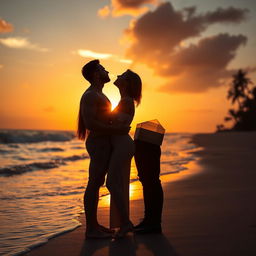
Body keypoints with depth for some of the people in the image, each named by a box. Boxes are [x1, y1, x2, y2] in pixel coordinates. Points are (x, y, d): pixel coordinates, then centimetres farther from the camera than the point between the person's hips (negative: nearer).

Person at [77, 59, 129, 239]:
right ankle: (91, 229, -4)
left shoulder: (98, 95, 21)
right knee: (94, 185, -8)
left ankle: (94, 225, 18)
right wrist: (116, 129, -22)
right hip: (98, 143, -10)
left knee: (96, 184, 11)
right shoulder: (90, 95, -12)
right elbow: (90, 123, -23)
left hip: (103, 143, 10)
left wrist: (119, 129, 18)